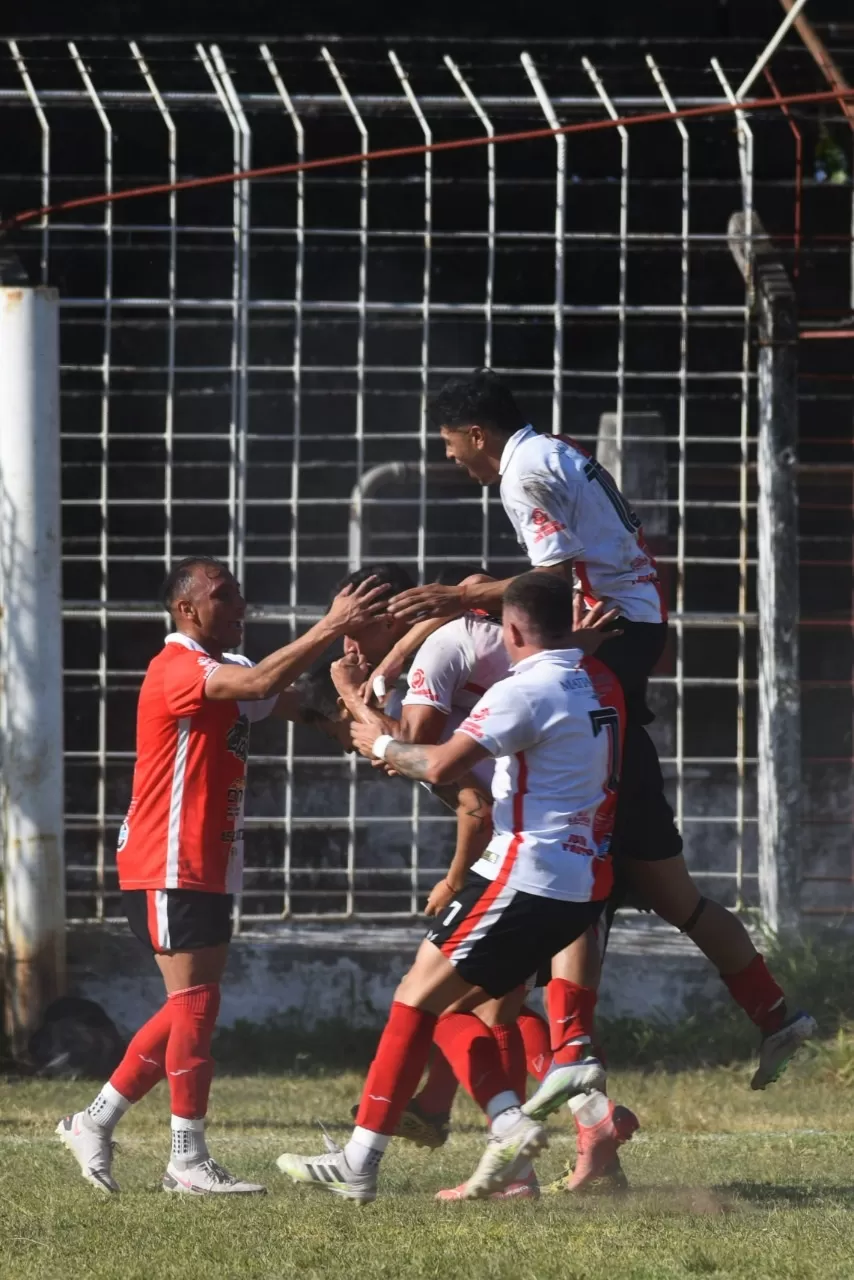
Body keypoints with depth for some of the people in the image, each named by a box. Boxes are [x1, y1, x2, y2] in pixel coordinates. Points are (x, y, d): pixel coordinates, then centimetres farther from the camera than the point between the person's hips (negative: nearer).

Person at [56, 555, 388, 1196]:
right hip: (170, 868, -10)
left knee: (192, 1009, 11)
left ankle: (95, 1122, 19)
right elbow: (261, 683, -30)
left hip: (209, 867, 10)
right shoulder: (178, 668, -14)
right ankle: (189, 1161, -6)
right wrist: (332, 627, -29)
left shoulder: (222, 670, 17)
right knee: (195, 1005, -9)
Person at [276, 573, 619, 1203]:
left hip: (526, 877, -9)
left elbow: (442, 766, -21)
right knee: (448, 1005, 16)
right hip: (586, 884, 9)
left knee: (419, 997, -3)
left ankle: (359, 1163, -5)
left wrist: (383, 746, -2)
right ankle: (510, 1123, -1)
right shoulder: (597, 688, 13)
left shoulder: (524, 691, -14)